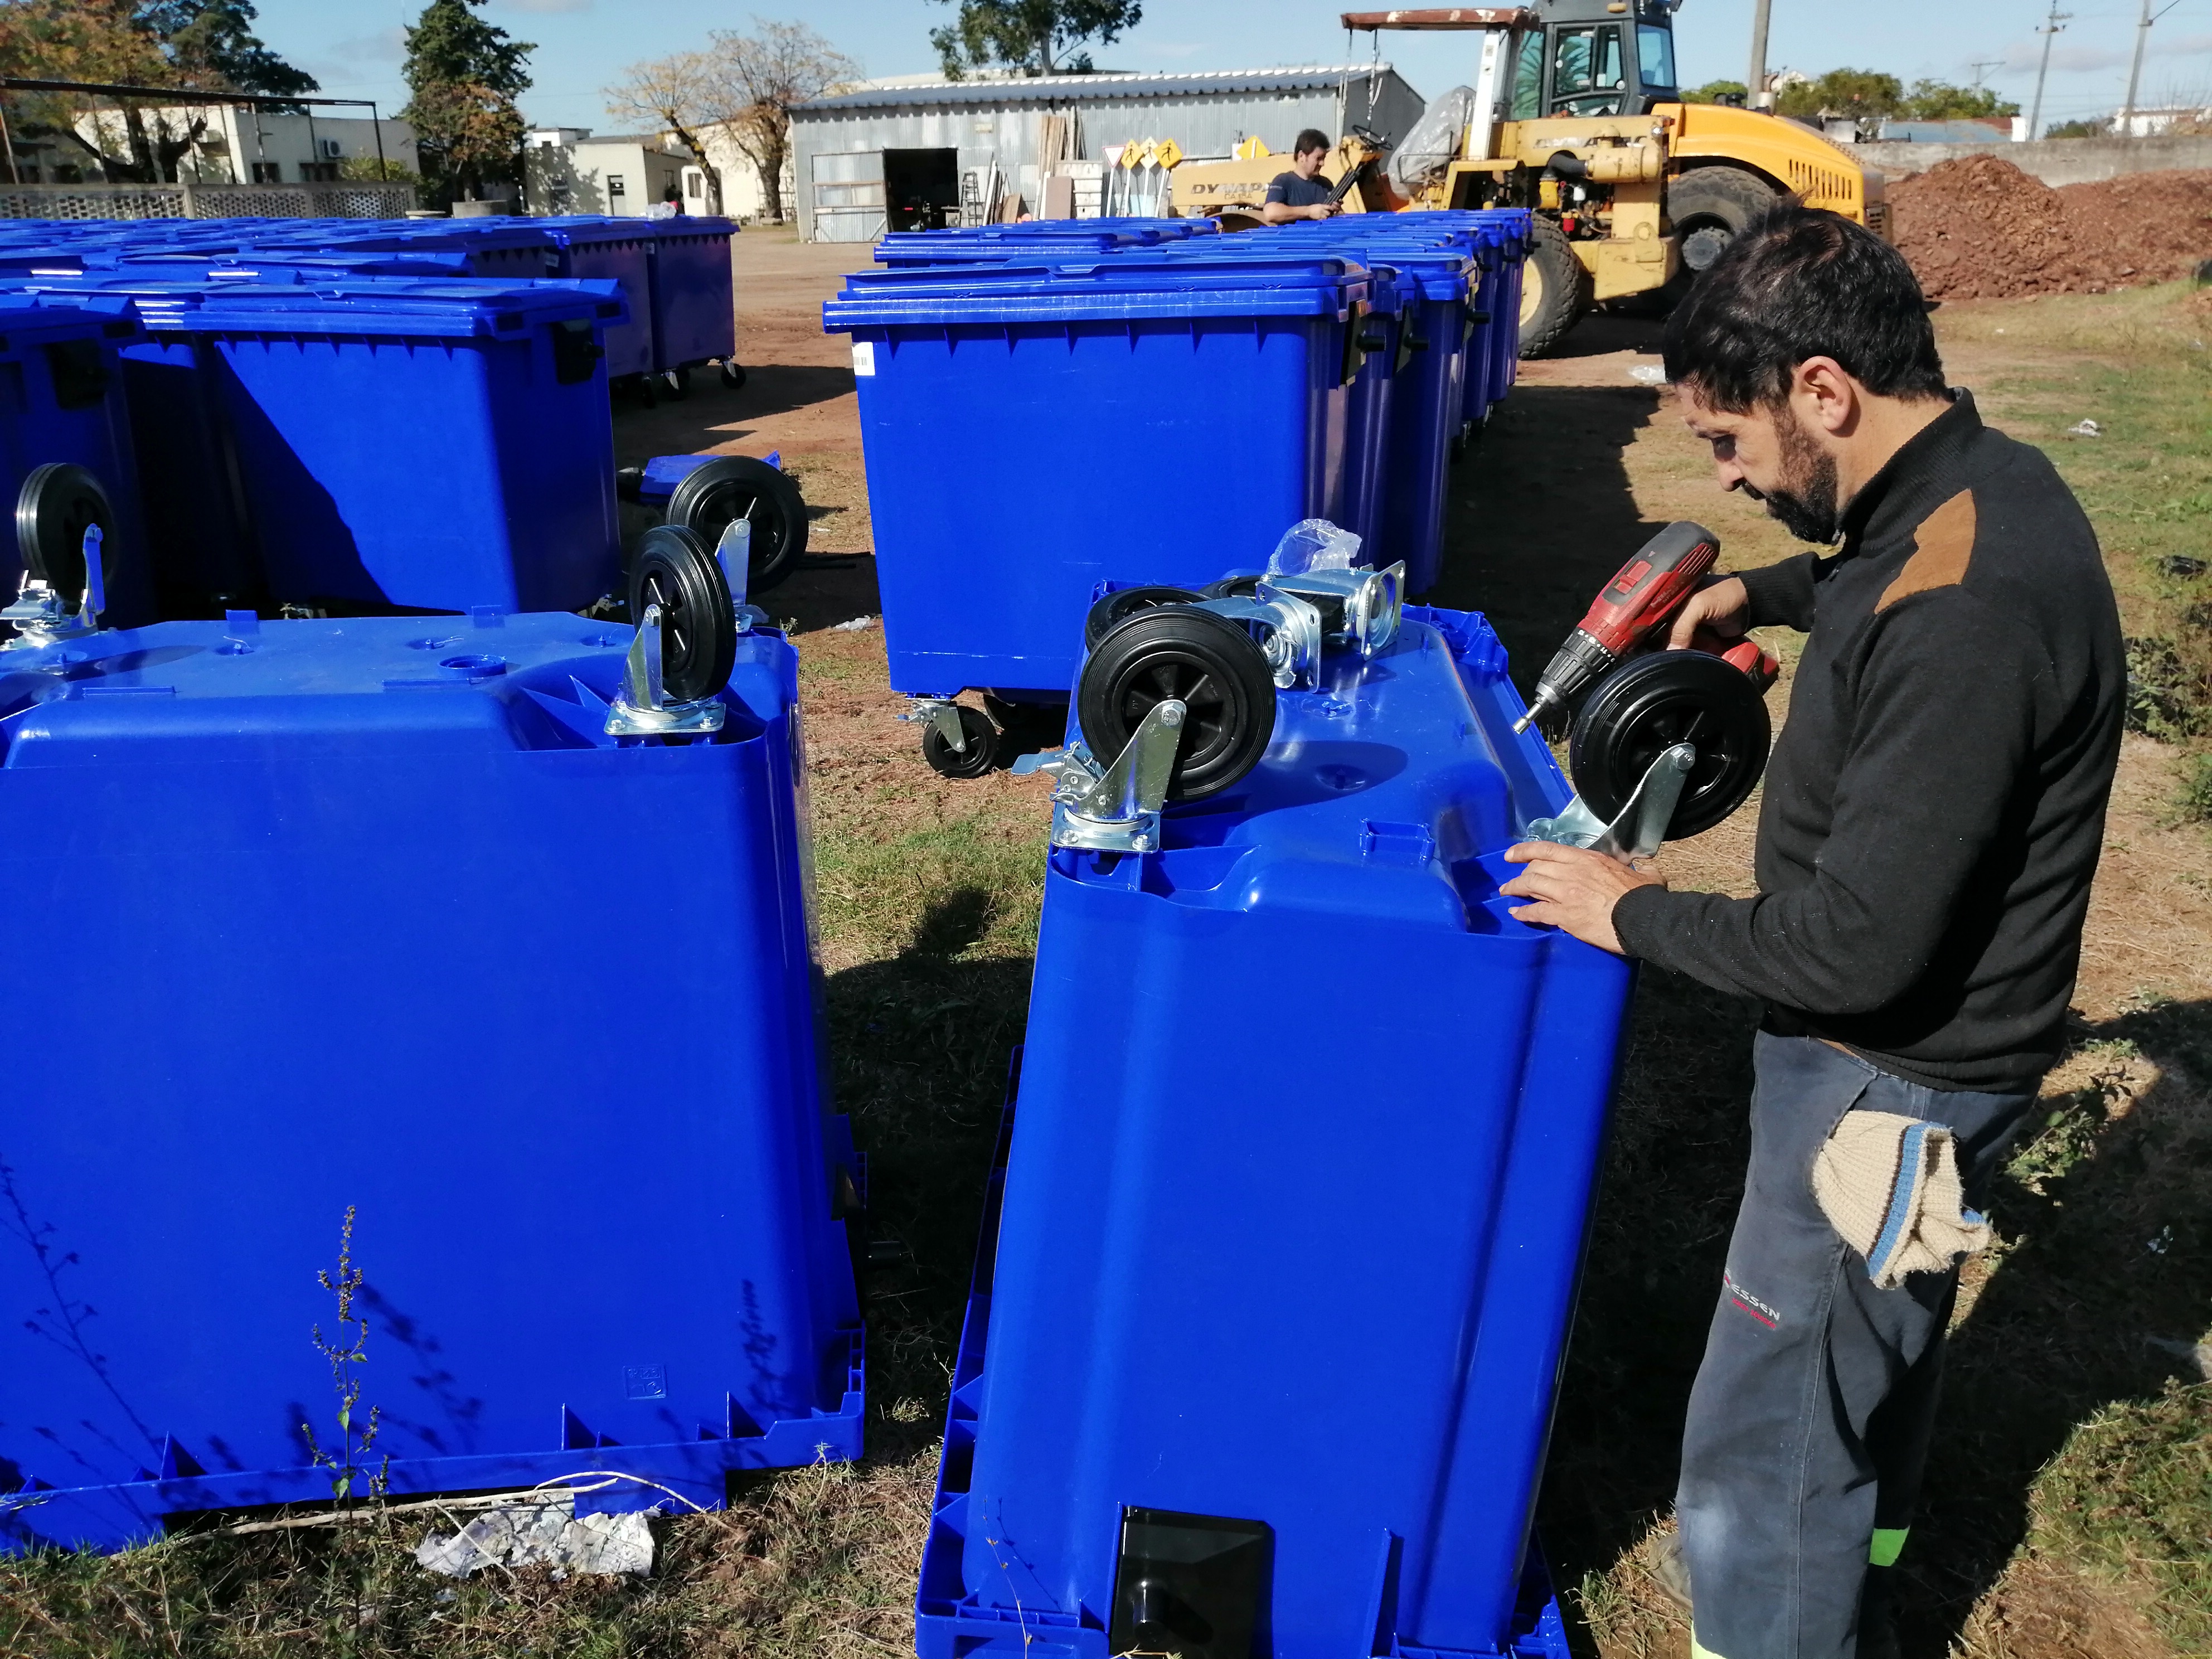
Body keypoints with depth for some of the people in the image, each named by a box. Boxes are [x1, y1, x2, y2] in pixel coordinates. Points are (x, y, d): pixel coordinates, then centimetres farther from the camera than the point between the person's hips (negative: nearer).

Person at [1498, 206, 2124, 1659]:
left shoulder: (1965, 616, -32)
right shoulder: (1975, 484, -2)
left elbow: (1858, 948, -28)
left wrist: (1637, 914, -17)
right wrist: (1771, 592, 13)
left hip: (1888, 1086, -10)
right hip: (1919, 1051, 10)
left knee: (1774, 1426, 6)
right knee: (1876, 1359, 29)